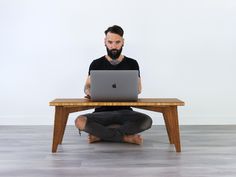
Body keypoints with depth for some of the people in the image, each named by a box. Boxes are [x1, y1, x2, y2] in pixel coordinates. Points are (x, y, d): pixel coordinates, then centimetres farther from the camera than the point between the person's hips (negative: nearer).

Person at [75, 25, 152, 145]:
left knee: (146, 121, -30)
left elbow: (138, 88, 8)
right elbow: (88, 86, 8)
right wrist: (89, 92, -16)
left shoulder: (132, 63, 7)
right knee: (80, 122, -31)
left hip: (124, 111, 1)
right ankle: (126, 137, -21)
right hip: (102, 112, 0)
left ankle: (100, 134, -19)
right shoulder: (96, 64, 6)